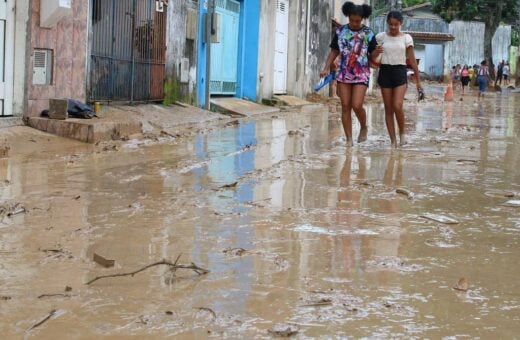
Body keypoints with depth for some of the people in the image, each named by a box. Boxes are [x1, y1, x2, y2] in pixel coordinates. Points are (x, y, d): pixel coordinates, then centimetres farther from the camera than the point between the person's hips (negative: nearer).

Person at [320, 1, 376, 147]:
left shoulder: (368, 34, -1)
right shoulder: (340, 31, 4)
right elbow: (334, 52, 8)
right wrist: (326, 68, -2)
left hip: (361, 75, -2)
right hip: (343, 74, 3)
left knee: (357, 106, -14)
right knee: (345, 106, 0)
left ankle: (364, 127, 15)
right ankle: (349, 138, 6)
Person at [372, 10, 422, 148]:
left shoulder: (406, 38, 1)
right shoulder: (381, 37, 4)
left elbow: (412, 61, 4)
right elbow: (372, 57, 9)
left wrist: (418, 81, 3)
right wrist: (376, 52, -15)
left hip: (400, 72, -2)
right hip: (385, 71, 2)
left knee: (397, 106, -18)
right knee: (388, 108, 2)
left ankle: (402, 132, 7)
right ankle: (393, 140, 8)